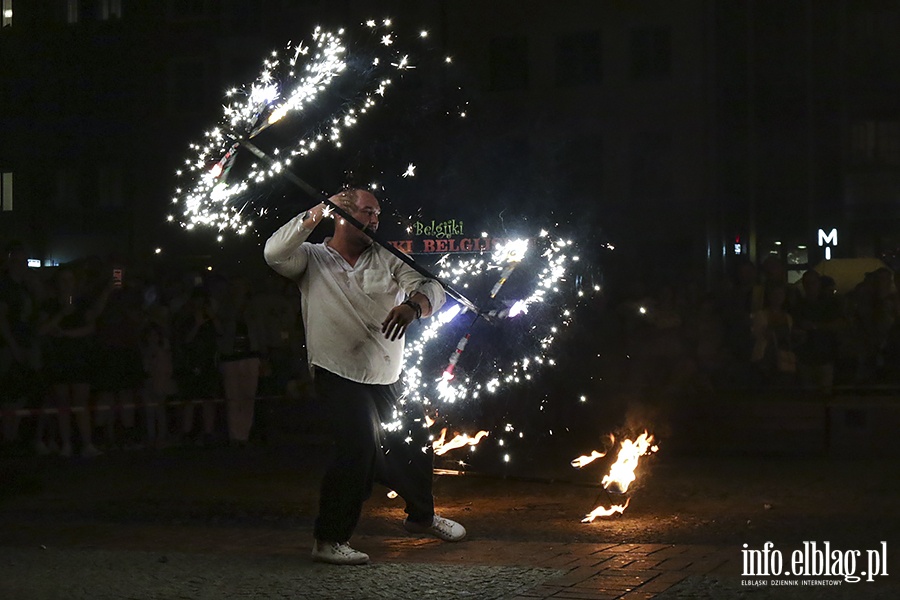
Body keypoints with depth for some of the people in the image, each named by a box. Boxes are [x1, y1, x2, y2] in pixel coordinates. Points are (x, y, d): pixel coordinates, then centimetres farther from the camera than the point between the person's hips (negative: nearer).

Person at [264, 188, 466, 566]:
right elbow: (275, 253, -21)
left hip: (388, 378, 6)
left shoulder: (385, 259, 7)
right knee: (359, 449, -18)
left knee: (415, 443, 17)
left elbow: (432, 290, -6)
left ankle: (421, 516, 43)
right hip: (340, 375, -5)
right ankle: (330, 539, -6)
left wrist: (413, 304, -30)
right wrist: (315, 216, -30)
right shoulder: (313, 259, 0)